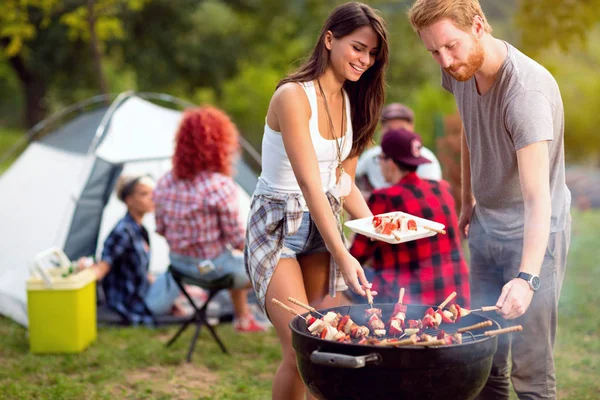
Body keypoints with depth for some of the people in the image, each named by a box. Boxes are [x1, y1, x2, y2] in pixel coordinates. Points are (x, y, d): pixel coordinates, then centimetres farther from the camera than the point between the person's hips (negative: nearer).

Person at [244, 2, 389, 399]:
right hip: (278, 227, -7)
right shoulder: (293, 96, -18)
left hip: (324, 224, 7)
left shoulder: (351, 102, 5)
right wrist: (341, 255, -30)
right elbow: (309, 184, -24)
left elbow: (344, 184, 9)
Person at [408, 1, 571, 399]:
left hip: (534, 233, -7)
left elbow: (537, 197, -36)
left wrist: (527, 277, -45)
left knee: (530, 368, -10)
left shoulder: (526, 90, -29)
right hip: (486, 227, 8)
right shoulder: (461, 71, -5)